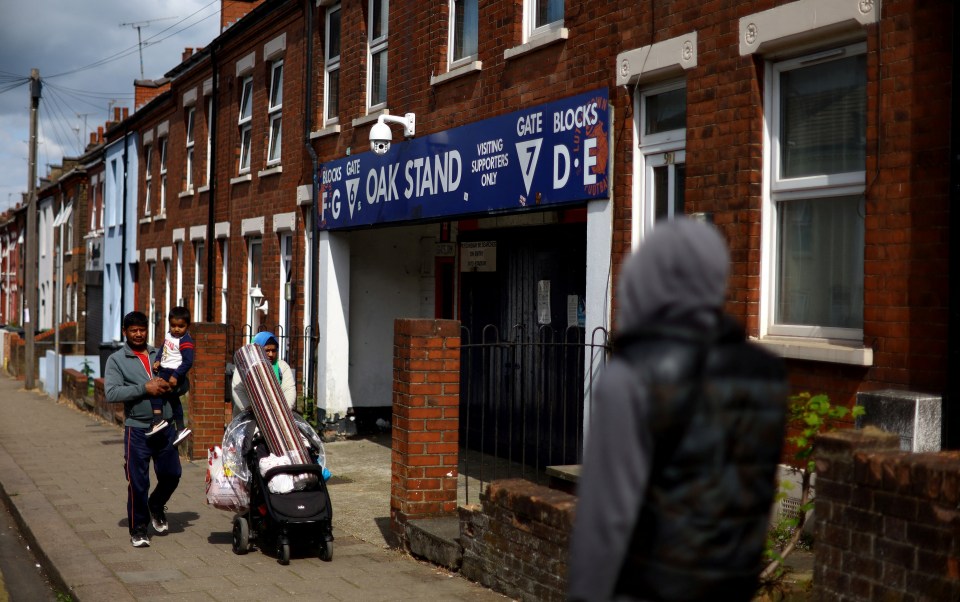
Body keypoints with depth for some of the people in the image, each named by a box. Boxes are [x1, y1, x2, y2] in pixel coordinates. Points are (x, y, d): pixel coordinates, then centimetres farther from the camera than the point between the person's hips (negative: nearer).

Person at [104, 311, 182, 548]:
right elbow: (111, 393, -13)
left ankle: (156, 505, 38)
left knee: (171, 474, 9)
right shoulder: (116, 360, 0)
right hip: (137, 429, -4)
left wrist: (169, 385, -6)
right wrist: (144, 389, -18)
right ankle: (138, 528, 14)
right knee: (138, 482, 0)